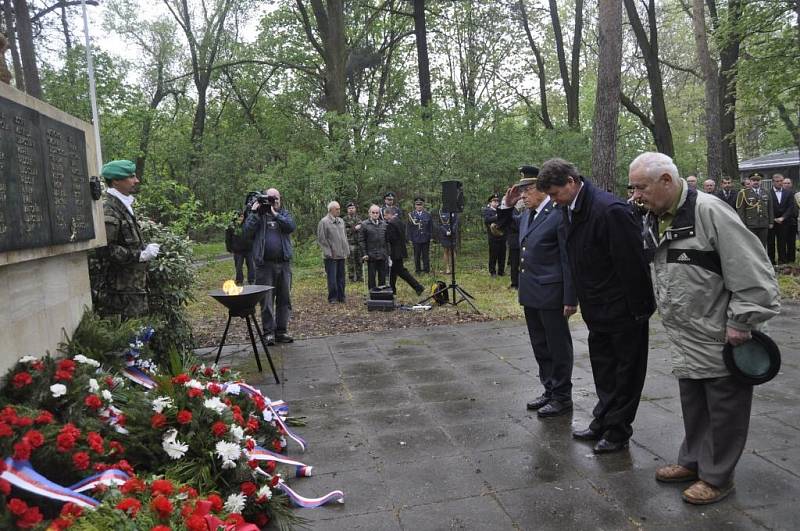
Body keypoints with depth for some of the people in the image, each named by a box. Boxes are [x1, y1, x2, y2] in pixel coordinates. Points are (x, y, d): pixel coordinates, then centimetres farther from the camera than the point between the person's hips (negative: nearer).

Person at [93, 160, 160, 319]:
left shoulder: (125, 206, 17)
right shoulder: (108, 211, -15)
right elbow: (106, 250, -23)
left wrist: (145, 249, 11)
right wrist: (141, 255, -18)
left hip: (134, 287, 10)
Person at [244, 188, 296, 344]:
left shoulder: (284, 214, 13)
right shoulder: (257, 213, 8)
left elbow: (291, 226, -7)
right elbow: (248, 232, -7)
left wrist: (275, 214, -12)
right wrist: (254, 213, -10)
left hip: (284, 263, 3)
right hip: (264, 264, -2)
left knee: (284, 299, 6)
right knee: (266, 300, -1)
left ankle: (282, 331, 15)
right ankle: (269, 332, 6)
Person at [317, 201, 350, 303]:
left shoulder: (341, 221, 14)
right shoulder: (324, 222, -8)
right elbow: (321, 239, -10)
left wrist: (347, 251, 12)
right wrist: (328, 253, -12)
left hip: (341, 255, 6)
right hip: (331, 256, -6)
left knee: (341, 277, 11)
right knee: (332, 278, -2)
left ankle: (341, 297, 20)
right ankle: (332, 298, 8)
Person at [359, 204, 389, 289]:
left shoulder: (384, 224, 11)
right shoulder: (364, 224, -2)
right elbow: (361, 240, -4)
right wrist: (364, 253, -10)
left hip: (382, 255, 4)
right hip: (371, 256, -4)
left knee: (382, 276, 10)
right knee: (371, 277, 4)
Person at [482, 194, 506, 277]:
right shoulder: (486, 210, 1)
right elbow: (487, 220, -18)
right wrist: (497, 217, -20)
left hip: (502, 236, 5)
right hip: (493, 237, -5)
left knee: (502, 254, 7)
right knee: (493, 255, -2)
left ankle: (501, 271, 16)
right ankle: (492, 272, 7)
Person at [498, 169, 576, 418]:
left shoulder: (559, 214, -15)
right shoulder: (527, 215, 9)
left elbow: (568, 258, -16)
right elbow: (506, 225, 30)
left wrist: (570, 298, -16)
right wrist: (507, 204, 9)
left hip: (551, 294, -8)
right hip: (531, 294, 8)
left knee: (558, 348, 6)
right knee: (540, 347, 17)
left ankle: (562, 397, 18)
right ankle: (549, 390, 30)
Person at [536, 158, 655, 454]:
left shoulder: (610, 210, -24)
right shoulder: (570, 211, 2)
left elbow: (633, 263, -22)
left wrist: (640, 308, -17)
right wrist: (580, 301, 11)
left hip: (624, 310, -8)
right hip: (597, 309, 8)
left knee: (626, 372, 9)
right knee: (603, 370, 20)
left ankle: (617, 431, 21)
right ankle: (603, 421, 34)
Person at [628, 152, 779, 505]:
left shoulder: (709, 212, -21)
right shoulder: (654, 220, 6)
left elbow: (752, 271, -21)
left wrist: (741, 322, -18)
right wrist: (664, 311, 18)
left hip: (722, 339, -8)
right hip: (686, 339, 8)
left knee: (723, 410, 8)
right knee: (692, 405, 21)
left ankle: (717, 476, 23)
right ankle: (693, 461, 37)